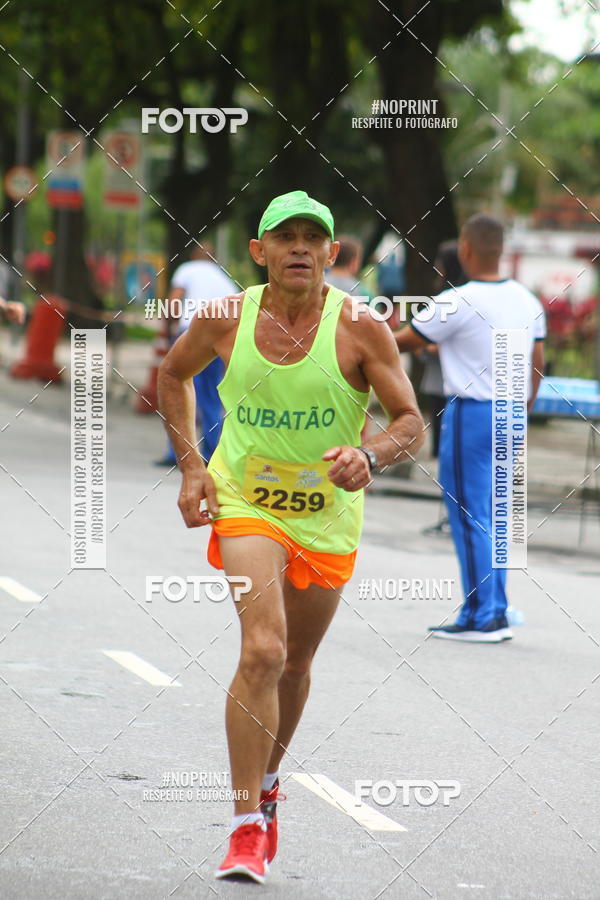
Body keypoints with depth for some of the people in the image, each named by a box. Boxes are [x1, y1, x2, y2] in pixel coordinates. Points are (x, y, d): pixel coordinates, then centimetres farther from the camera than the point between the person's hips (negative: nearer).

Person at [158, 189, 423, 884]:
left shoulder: (360, 329, -13)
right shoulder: (226, 319, -8)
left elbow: (411, 423, -12)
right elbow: (173, 374, 12)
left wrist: (369, 455, -34)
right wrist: (189, 465, 3)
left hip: (328, 515, 2)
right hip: (245, 504, -2)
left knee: (294, 663, 18)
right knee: (262, 651, -21)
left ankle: (265, 783, 46)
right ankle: (247, 828, -18)